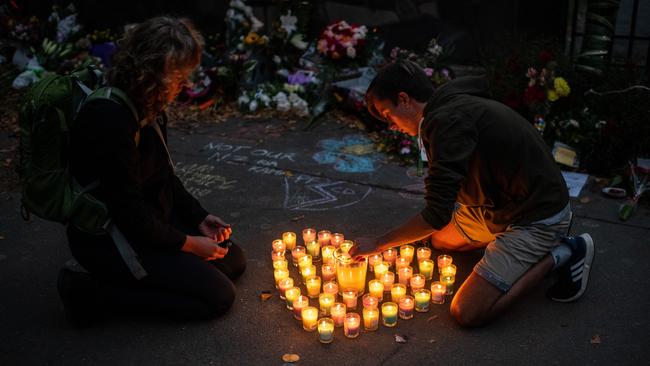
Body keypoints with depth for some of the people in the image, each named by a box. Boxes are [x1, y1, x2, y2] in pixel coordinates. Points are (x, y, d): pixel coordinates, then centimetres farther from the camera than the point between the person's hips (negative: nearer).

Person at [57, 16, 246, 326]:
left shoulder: (150, 110, 2)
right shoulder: (110, 118, -29)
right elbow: (128, 212, -25)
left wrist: (199, 218, 2)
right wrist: (187, 243, -14)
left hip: (149, 222, 10)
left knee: (233, 260, 10)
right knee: (218, 295, -12)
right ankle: (92, 292, -8)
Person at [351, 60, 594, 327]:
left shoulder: (447, 121, -25)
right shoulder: (454, 105, 6)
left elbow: (437, 215, -27)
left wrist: (378, 244, -16)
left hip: (539, 217, -10)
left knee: (467, 313, -16)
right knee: (440, 239, 26)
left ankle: (562, 254, -2)